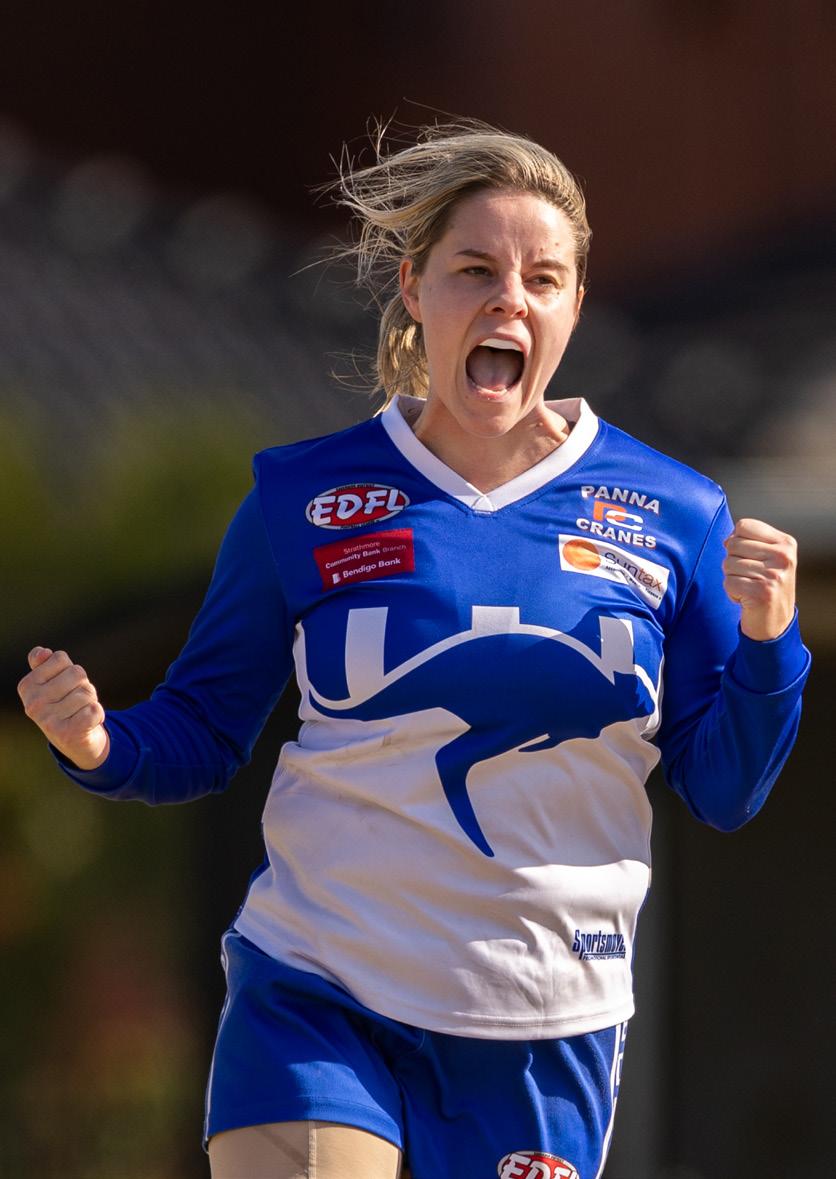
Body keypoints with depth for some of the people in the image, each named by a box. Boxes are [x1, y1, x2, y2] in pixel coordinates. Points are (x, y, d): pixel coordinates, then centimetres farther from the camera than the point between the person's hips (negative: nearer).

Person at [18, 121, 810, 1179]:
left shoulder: (670, 517, 3)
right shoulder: (302, 497, 1)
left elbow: (722, 794, 5)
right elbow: (200, 736, 7)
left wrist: (763, 647, -13)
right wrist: (102, 745, -14)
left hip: (546, 1044, 1)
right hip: (313, 1005, -1)